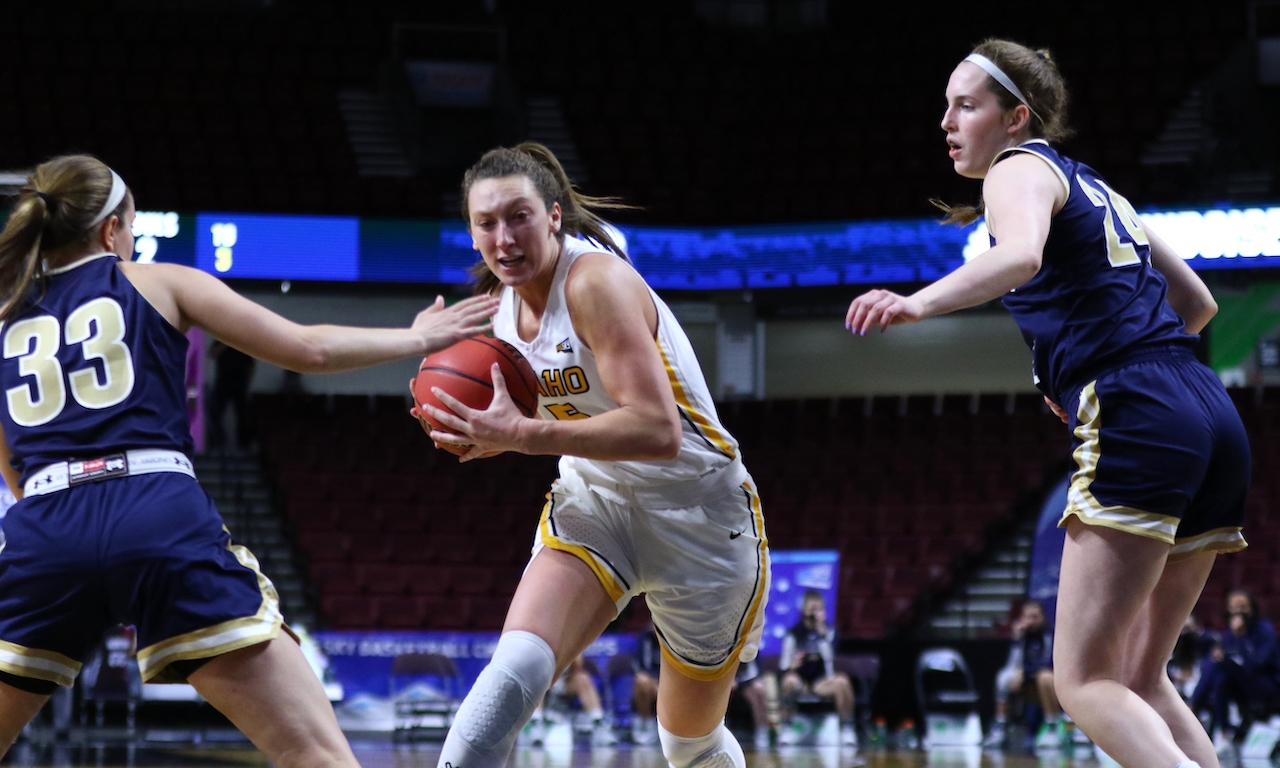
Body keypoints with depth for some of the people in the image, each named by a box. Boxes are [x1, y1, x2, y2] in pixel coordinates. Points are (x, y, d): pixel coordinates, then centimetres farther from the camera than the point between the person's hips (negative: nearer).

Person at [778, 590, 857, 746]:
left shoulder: (828, 632, 3)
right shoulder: (793, 635, -2)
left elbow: (829, 657, -12)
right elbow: (783, 666, -3)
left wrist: (822, 633, -18)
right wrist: (792, 666, -27)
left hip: (821, 682, 1)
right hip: (800, 683, -1)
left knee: (842, 681, -29)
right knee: (790, 680, -36)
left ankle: (847, 728, -18)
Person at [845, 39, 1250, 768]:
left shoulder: (1021, 169, 1)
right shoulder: (1093, 185, 27)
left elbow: (1020, 255, -24)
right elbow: (1196, 302, 32)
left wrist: (920, 303, -39)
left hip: (1139, 426, -9)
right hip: (1214, 420, 9)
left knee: (1085, 682, -9)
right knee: (1139, 679, 14)